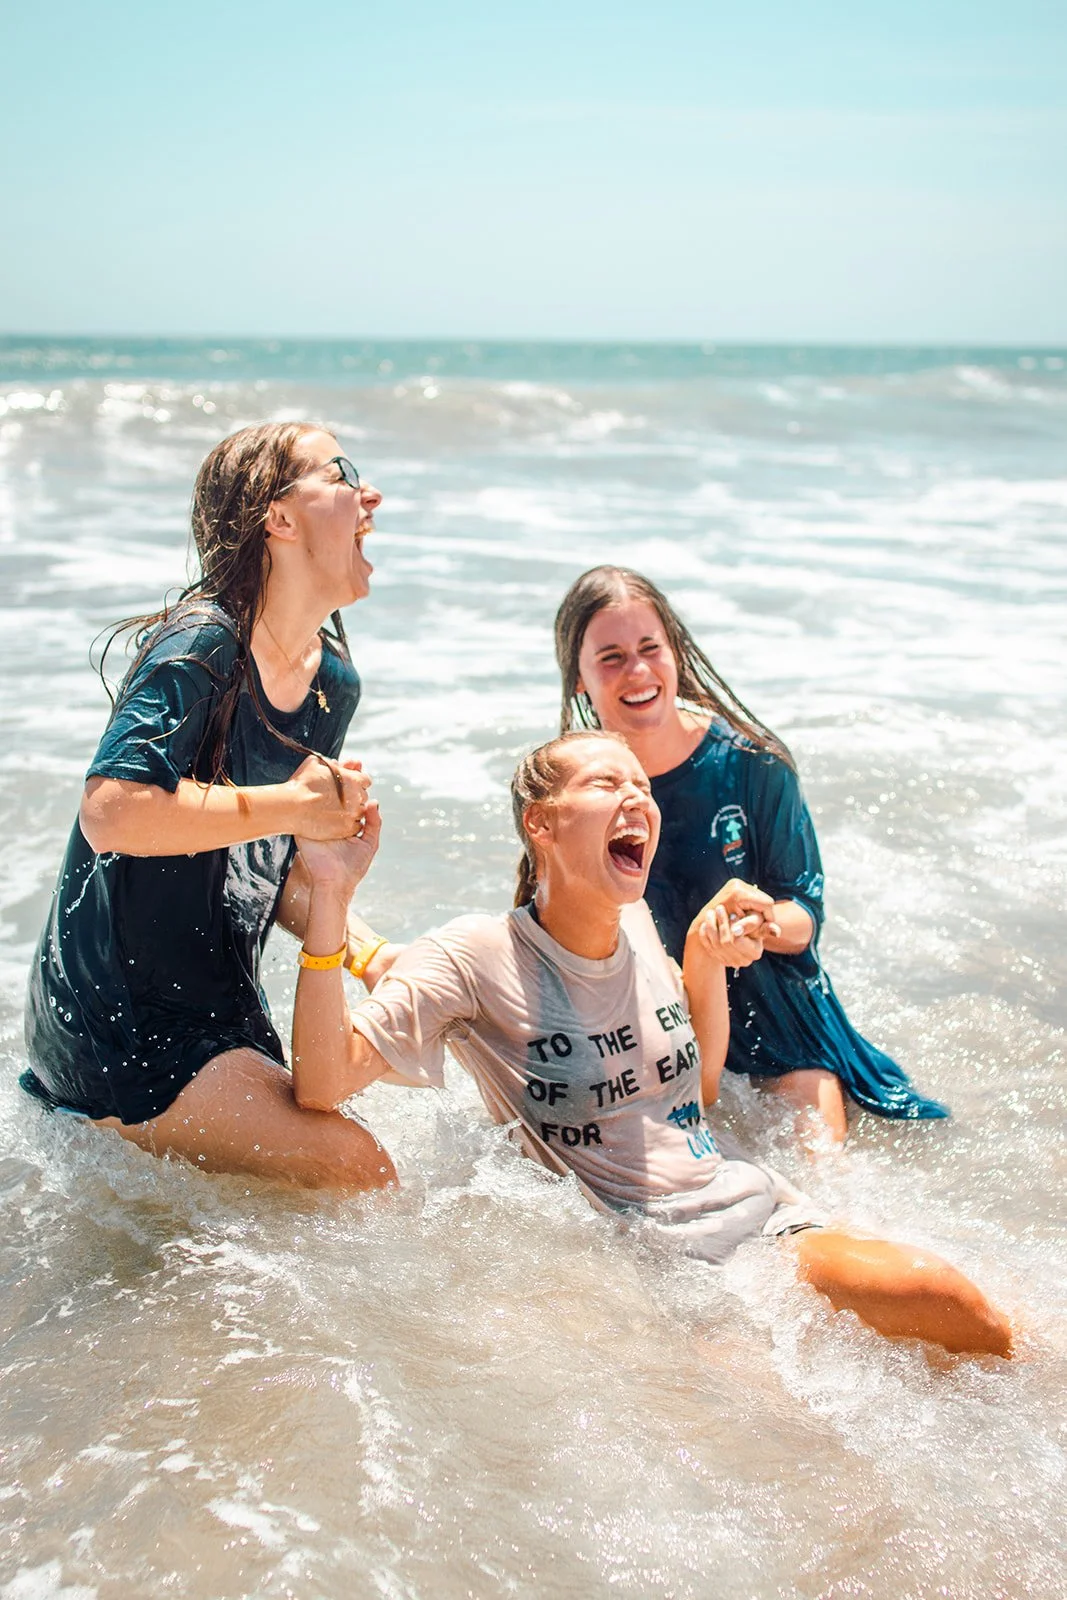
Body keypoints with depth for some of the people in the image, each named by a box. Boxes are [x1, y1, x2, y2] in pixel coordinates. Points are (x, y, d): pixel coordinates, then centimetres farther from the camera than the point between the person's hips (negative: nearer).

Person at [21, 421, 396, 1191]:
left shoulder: (334, 681, 7)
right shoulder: (203, 646, -17)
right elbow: (112, 813, -30)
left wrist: (354, 941, -2)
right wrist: (289, 806, -24)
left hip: (224, 1020, 8)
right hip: (118, 1028, -8)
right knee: (355, 1170, -17)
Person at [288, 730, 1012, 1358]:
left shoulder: (639, 926, 9)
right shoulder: (477, 957, -8)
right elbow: (323, 1084, -17)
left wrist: (707, 962, 7)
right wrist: (331, 896, -23)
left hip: (749, 1202, 6)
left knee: (968, 1315, -16)